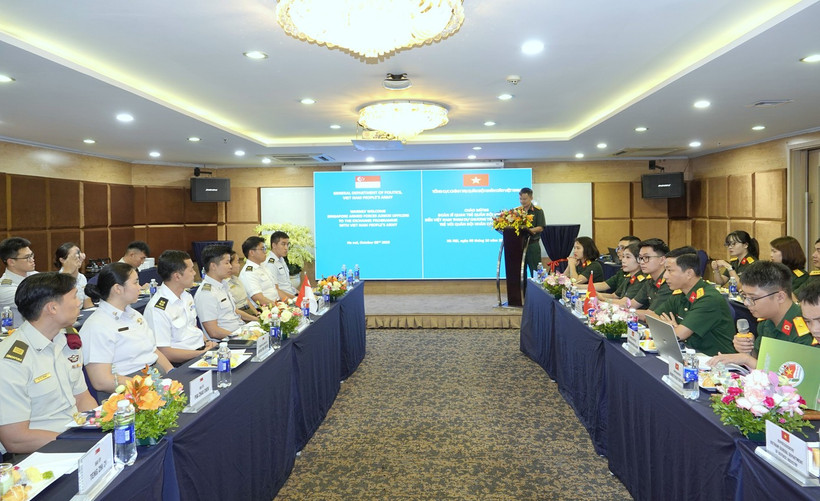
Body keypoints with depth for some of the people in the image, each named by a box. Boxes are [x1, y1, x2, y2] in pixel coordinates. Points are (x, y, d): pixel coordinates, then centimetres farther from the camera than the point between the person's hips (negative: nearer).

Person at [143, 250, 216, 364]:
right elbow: (164, 353, -16)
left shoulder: (187, 296, 13)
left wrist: (206, 341, 4)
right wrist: (202, 353, -17)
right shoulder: (157, 309, -16)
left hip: (202, 349, 9)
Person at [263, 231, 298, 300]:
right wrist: (294, 298, -20)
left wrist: (299, 293, 10)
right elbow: (275, 291, -16)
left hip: (294, 295, 9)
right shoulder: (270, 263, -12)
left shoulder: (281, 260, 18)